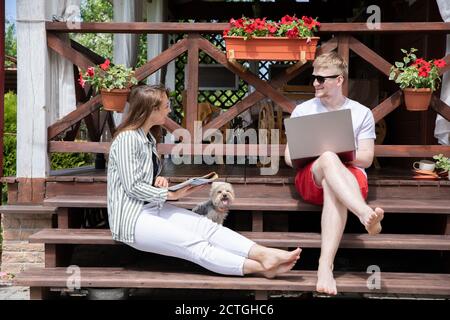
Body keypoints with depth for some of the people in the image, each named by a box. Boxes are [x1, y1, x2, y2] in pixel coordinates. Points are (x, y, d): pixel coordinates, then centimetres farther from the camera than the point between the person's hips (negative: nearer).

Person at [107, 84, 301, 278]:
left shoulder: (147, 138, 14)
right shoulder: (127, 139, -14)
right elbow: (133, 187, -17)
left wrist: (159, 181, -1)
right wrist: (171, 194, -13)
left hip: (153, 208, 8)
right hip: (132, 219, -8)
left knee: (205, 226, -13)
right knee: (192, 243, -22)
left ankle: (263, 254, -27)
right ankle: (259, 268, -33)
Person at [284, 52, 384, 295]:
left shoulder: (362, 113, 13)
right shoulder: (303, 110, 15)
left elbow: (366, 158, 7)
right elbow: (288, 156, 11)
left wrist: (338, 154, -11)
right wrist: (322, 155, -10)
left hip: (351, 178, 0)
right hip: (310, 178, 1)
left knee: (332, 187, -40)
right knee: (328, 159, -37)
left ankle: (325, 266, -53)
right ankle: (366, 214, -59)